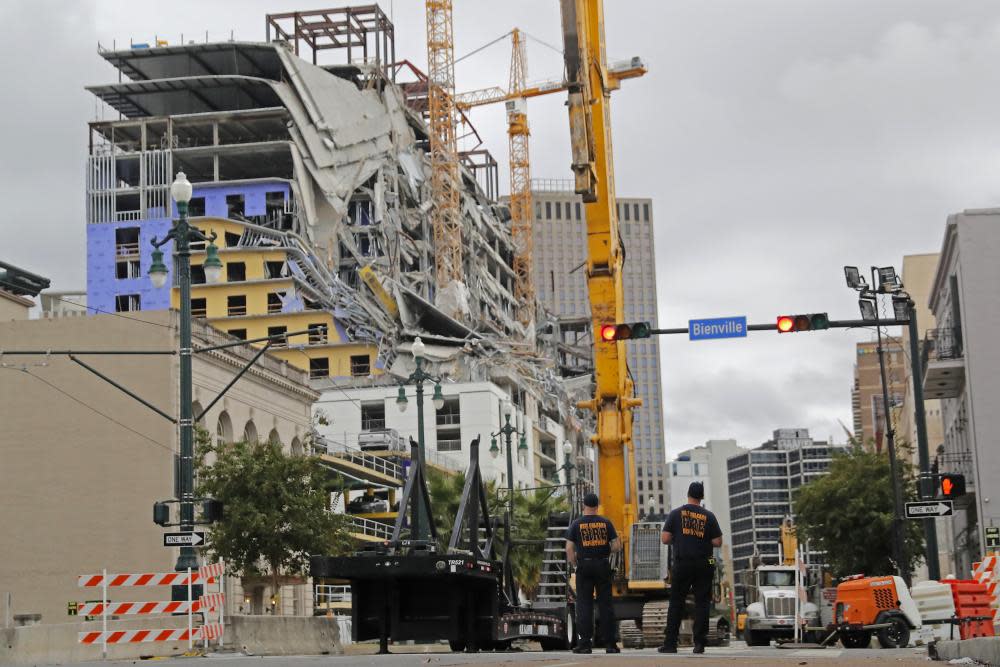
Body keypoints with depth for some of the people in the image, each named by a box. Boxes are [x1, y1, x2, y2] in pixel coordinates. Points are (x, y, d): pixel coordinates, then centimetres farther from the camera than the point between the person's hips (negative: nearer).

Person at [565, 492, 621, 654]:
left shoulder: (576, 524, -1)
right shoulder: (606, 523, 3)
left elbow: (569, 548, -6)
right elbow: (617, 546, 0)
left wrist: (574, 563, 8)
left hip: (584, 566, -1)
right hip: (603, 566, 1)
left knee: (584, 604, 1)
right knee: (605, 604, 5)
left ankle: (585, 643, -3)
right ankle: (610, 644, 5)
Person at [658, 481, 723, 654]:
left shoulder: (675, 514, 0)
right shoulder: (709, 516, 1)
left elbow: (664, 539, -3)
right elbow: (717, 542, -2)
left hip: (682, 564, 0)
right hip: (704, 565, 0)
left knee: (676, 603, 5)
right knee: (702, 603, 4)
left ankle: (670, 643, 3)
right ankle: (700, 643, 0)